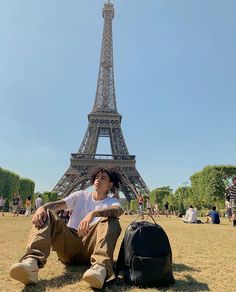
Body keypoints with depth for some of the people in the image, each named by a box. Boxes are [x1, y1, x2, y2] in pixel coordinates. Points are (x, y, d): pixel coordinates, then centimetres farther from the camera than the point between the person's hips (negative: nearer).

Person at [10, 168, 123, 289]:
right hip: (70, 244, 2)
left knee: (111, 220, -26)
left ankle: (100, 267, -49)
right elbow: (58, 204, -1)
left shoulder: (112, 201, 10)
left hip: (90, 246, -2)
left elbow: (119, 210, -18)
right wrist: (42, 207, -25)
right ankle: (32, 261, -41)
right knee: (46, 214, -17)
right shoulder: (81, 195, 16)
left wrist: (93, 214, -36)